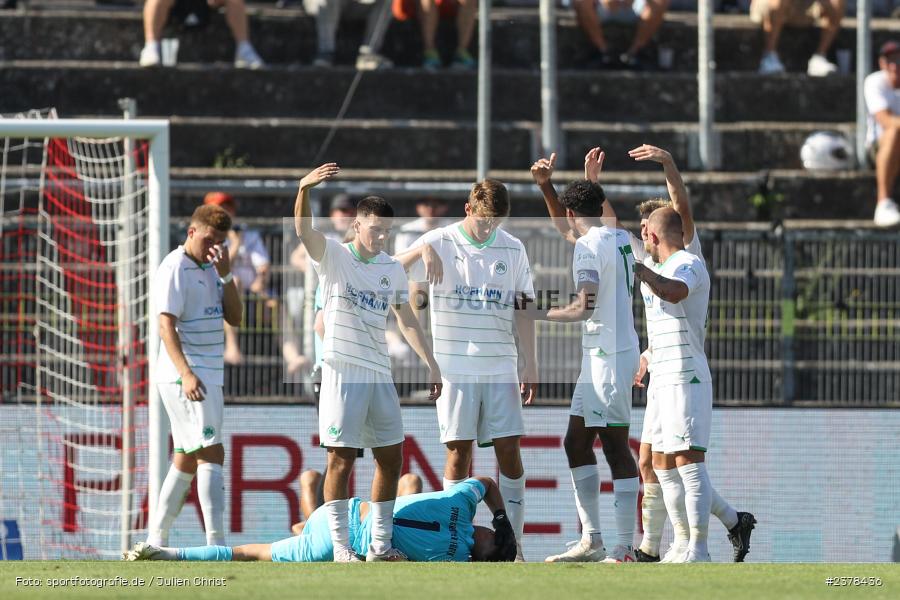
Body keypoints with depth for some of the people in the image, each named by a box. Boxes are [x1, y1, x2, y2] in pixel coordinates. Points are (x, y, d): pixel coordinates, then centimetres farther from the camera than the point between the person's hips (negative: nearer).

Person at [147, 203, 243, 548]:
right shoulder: (175, 269, -10)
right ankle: (216, 543, -23)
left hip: (208, 376, 9)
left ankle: (156, 540, 18)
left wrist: (226, 275, -2)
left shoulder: (209, 270, 16)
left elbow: (235, 318, 11)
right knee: (211, 453, -16)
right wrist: (186, 373, -28)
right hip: (185, 377, -9)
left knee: (187, 460, 12)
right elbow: (166, 326, -18)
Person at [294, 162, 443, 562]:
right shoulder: (333, 257, -5)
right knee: (341, 459, -7)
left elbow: (406, 319, 19)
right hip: (343, 372, -6)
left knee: (391, 458, 7)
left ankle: (380, 544, 16)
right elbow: (304, 231, -24)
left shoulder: (392, 269, 11)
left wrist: (430, 363, 15)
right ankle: (341, 547, -5)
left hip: (380, 374, 6)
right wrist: (304, 189, -42)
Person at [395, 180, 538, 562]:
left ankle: (513, 542, 1)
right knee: (459, 451, -2)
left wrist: (530, 365, 11)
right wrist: (421, 254, -25)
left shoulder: (512, 250, 8)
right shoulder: (439, 243, -1)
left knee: (508, 449, -3)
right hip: (454, 367, -2)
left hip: (500, 368, 2)